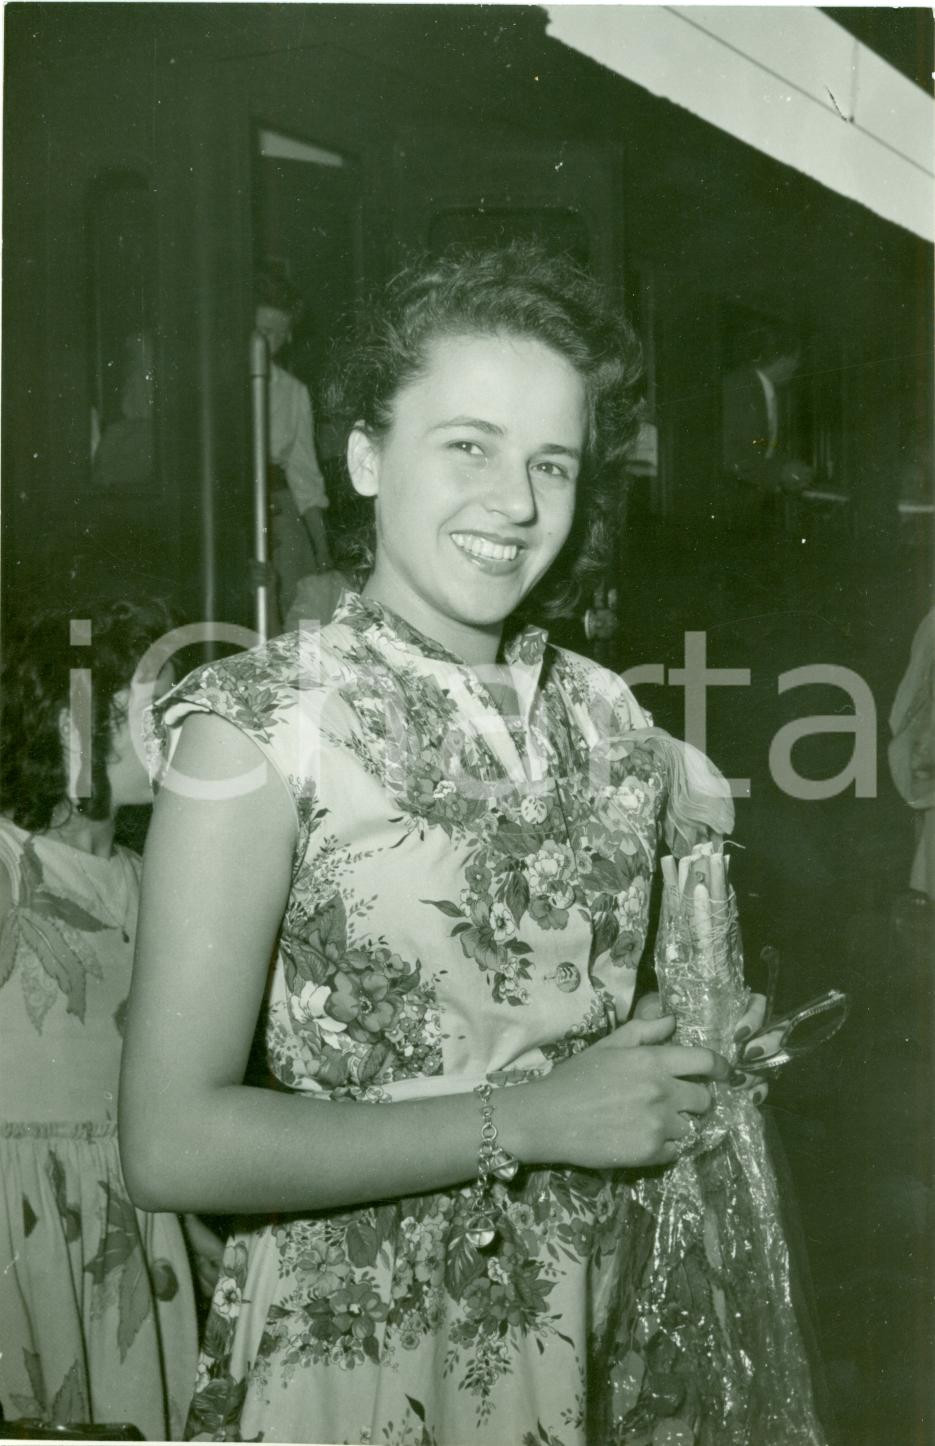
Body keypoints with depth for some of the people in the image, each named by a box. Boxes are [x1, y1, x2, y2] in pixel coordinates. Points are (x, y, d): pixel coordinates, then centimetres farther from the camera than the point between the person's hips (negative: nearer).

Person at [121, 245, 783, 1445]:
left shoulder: (604, 712, -1)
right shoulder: (261, 722, -17)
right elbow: (172, 1144, -21)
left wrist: (708, 1042, -3)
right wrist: (527, 1120, -20)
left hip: (593, 1331, 5)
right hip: (349, 1344, -5)